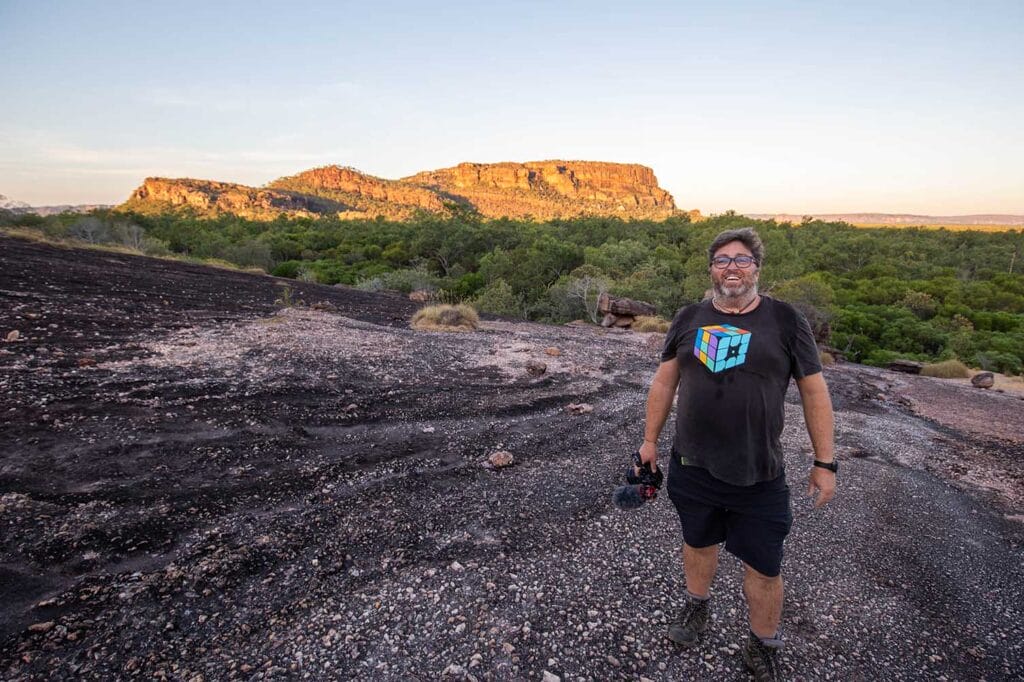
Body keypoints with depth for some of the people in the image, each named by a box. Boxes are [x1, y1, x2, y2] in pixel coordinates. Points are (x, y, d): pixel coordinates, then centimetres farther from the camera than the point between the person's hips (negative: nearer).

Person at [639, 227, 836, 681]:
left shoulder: (785, 320, -6)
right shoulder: (689, 319, 1)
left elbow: (814, 391, -2)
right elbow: (664, 381, 7)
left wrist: (824, 462, -2)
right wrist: (650, 439, 9)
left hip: (759, 476, -2)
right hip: (692, 468, 2)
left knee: (763, 568, 9)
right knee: (698, 542, 22)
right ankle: (697, 607, 50)